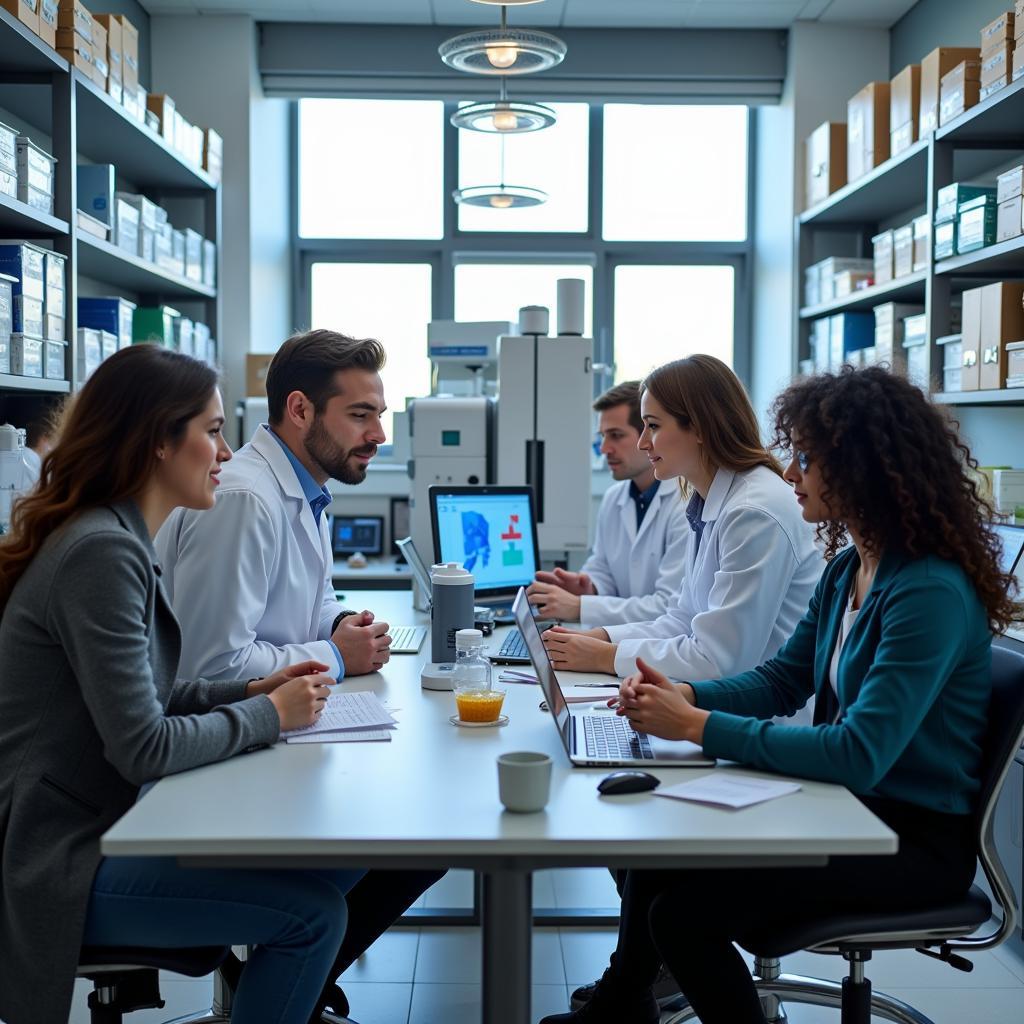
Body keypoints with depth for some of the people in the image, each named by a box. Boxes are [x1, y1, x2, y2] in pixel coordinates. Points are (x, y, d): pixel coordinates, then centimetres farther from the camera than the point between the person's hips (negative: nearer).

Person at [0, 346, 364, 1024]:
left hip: (106, 824, 10)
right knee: (312, 910, -15)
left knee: (335, 862, 4)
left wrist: (252, 690, 2)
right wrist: (268, 714, -9)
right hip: (61, 866, -10)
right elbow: (142, 748, -22)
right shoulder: (102, 553, -22)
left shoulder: (127, 542, 10)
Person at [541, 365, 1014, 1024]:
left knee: (682, 911, -17)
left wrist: (700, 726, -27)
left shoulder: (931, 594, -24)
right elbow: (783, 679, 12)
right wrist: (684, 695, -7)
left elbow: (860, 755, -30)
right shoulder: (848, 567, 4)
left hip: (915, 838, -8)